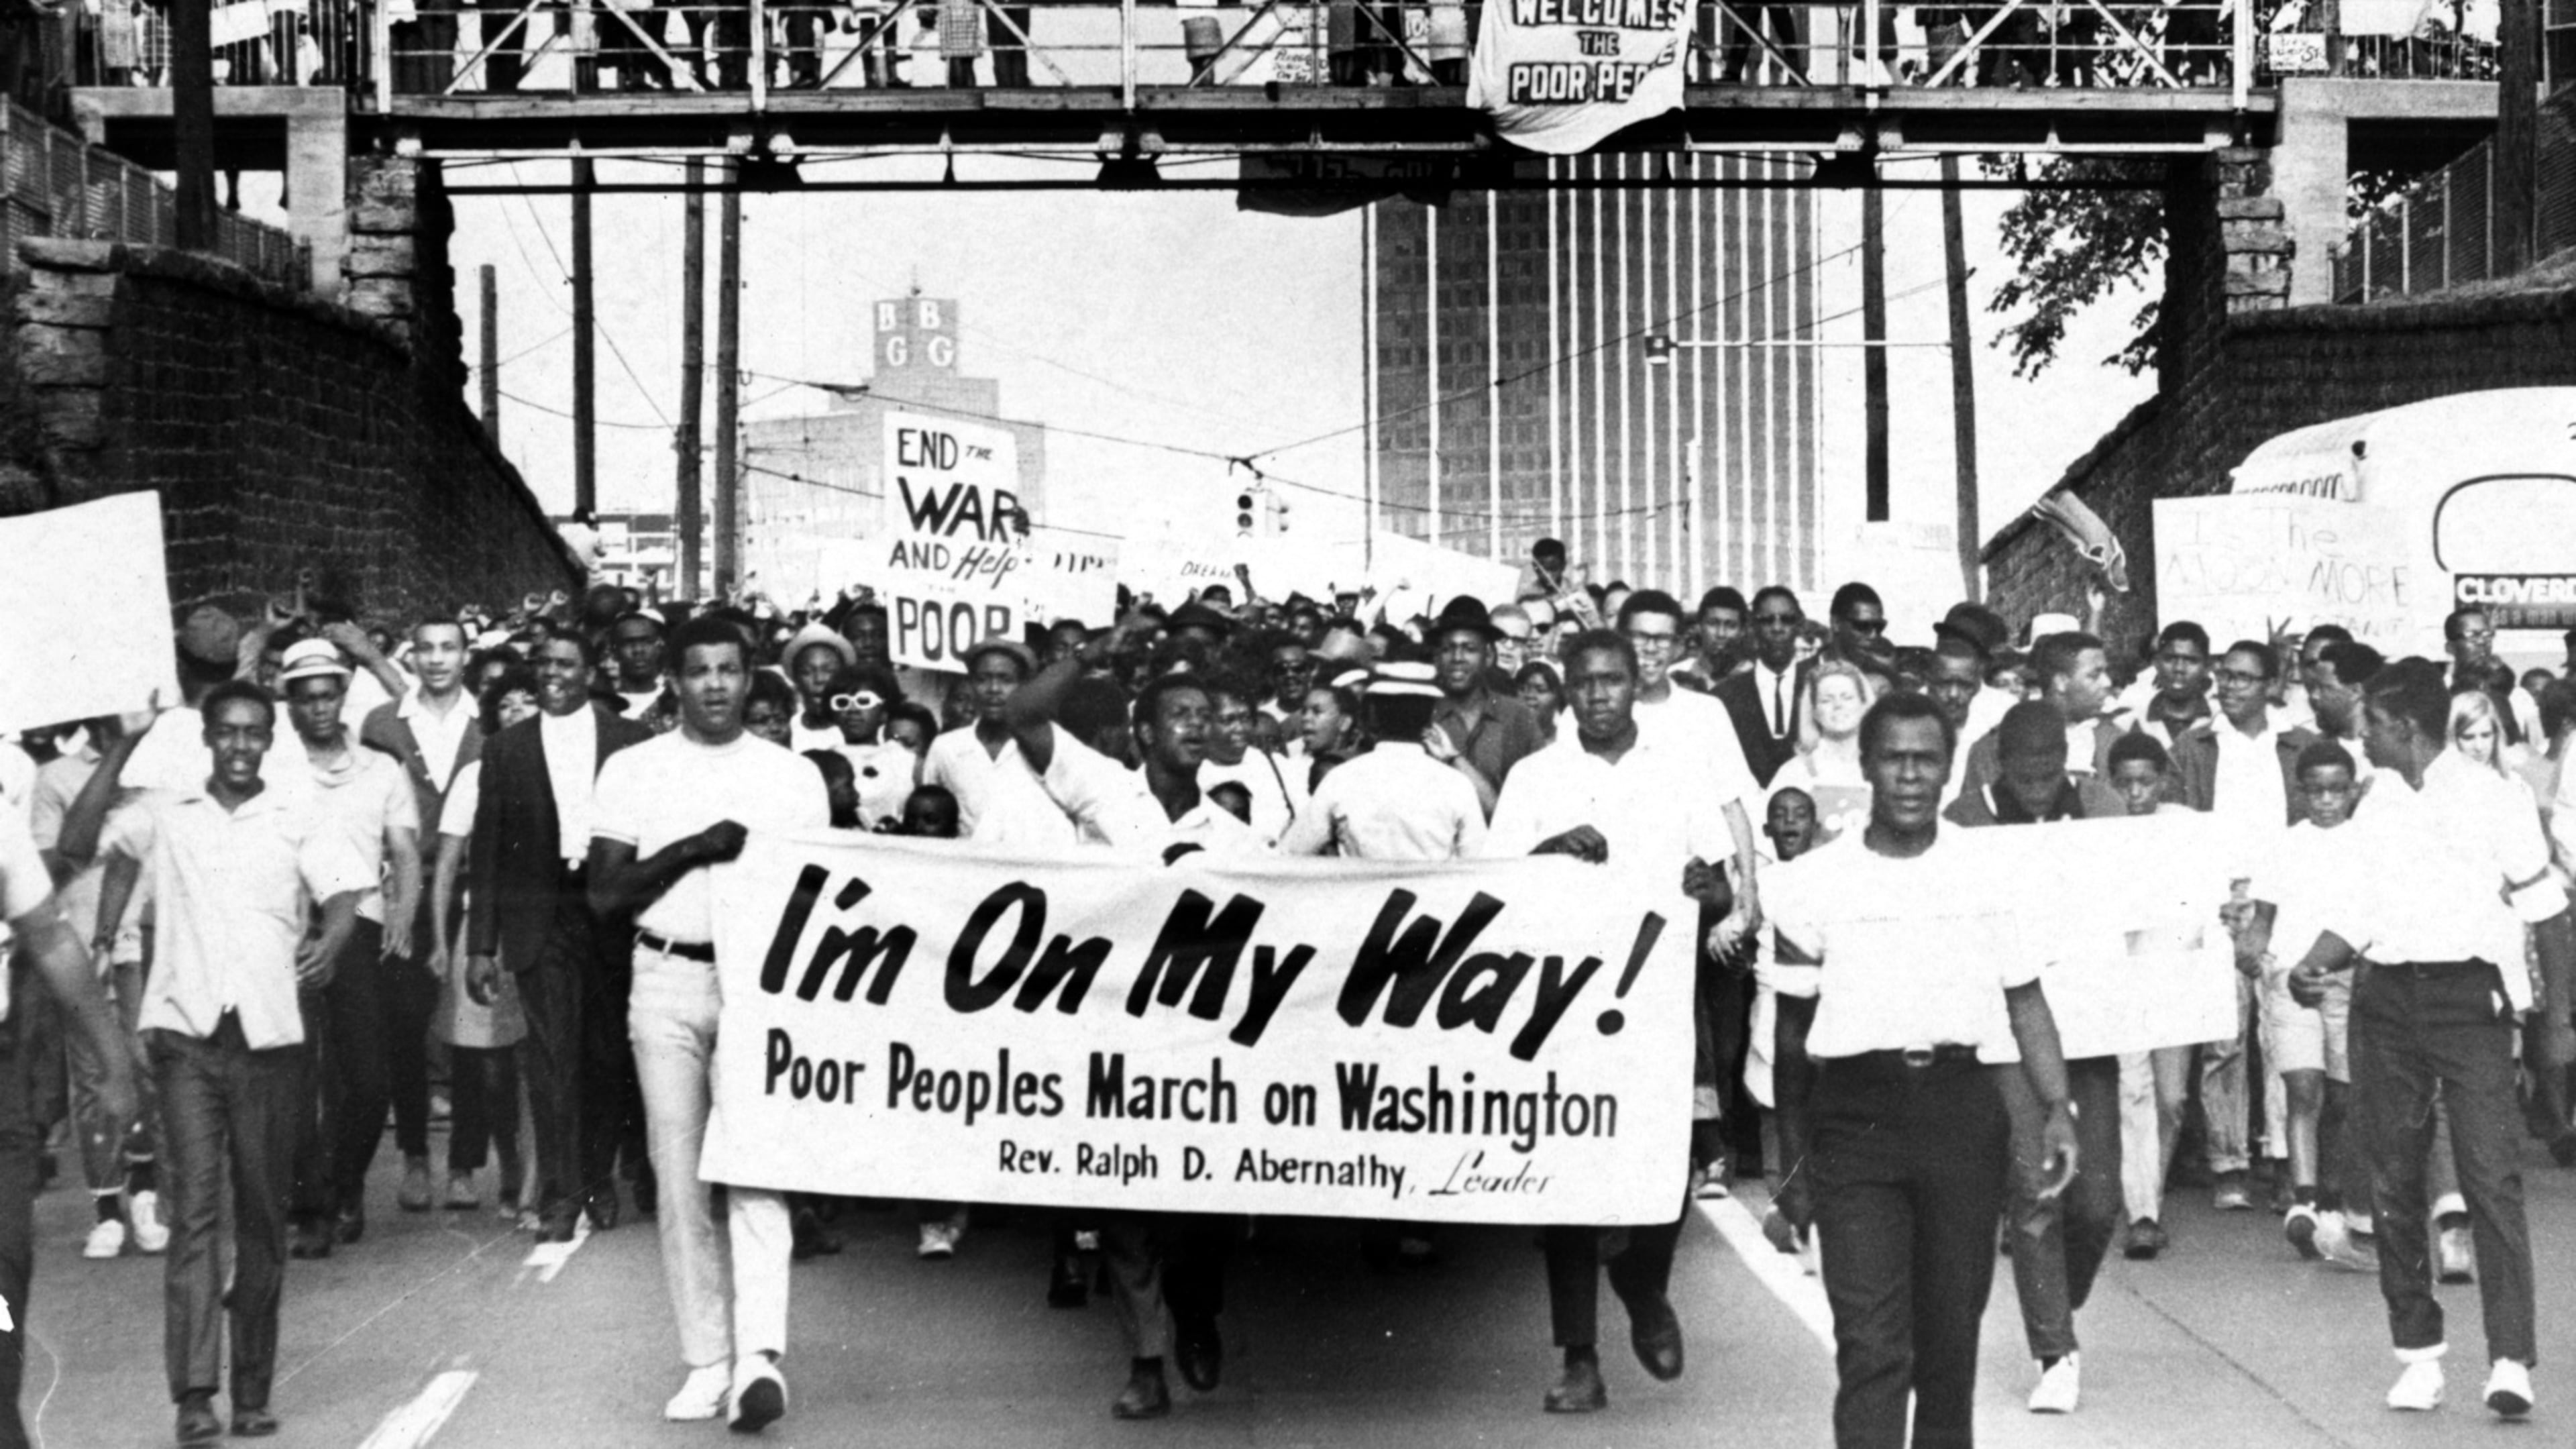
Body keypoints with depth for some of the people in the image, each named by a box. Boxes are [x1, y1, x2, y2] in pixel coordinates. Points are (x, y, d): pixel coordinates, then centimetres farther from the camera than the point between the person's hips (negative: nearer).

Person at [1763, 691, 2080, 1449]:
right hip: (1857, 1114, -2)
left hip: (1964, 1109, 2)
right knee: (1870, 1340, -8)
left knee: (1952, 1330, 9)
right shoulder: (1815, 880, 4)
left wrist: (2057, 1108, 4)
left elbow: (2026, 1003, 11)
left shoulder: (1986, 878, 10)